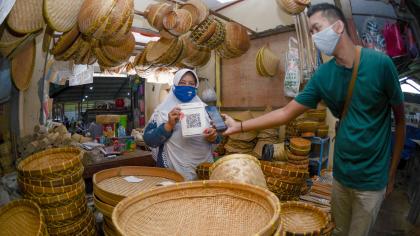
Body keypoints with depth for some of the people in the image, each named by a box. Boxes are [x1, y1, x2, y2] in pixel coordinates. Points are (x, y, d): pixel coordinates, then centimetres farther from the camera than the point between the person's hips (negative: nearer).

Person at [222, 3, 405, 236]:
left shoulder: (380, 63, -14)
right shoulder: (323, 74, -5)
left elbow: (400, 119, -4)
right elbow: (286, 113, -3)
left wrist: (392, 172, -1)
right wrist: (239, 126, -8)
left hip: (372, 178, -3)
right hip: (340, 174, 3)